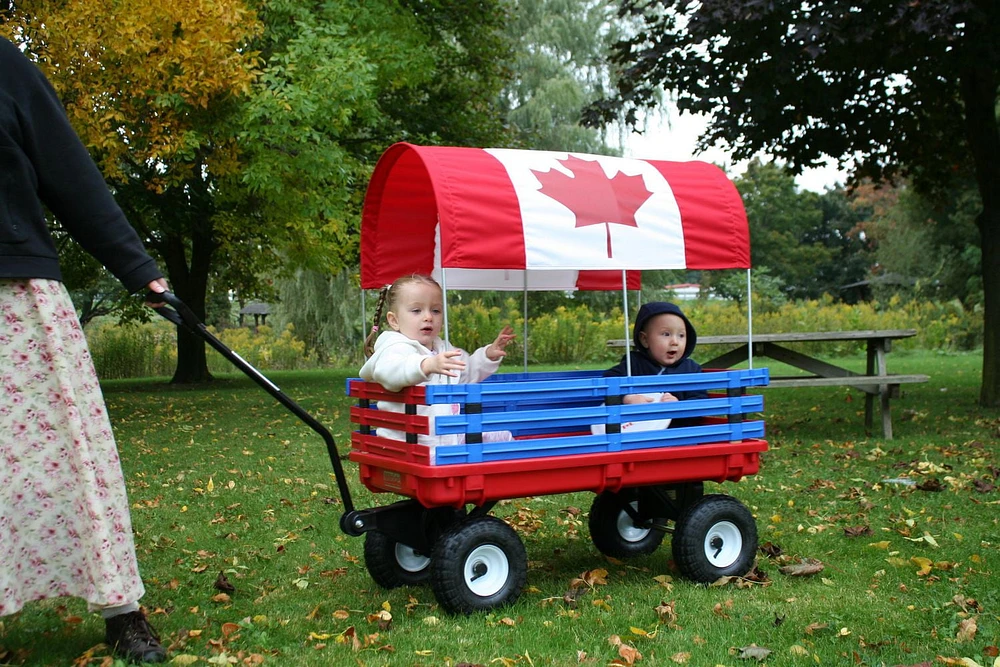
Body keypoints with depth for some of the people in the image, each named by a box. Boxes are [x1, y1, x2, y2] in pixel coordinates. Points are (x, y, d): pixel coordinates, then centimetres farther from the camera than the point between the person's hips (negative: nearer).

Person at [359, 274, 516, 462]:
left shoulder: (442, 349, 20)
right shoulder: (395, 348, -11)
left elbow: (468, 373, 39)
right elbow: (388, 369, -38)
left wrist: (489, 355, 23)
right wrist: (427, 365, -55)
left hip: (453, 437, 9)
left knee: (502, 435, 7)